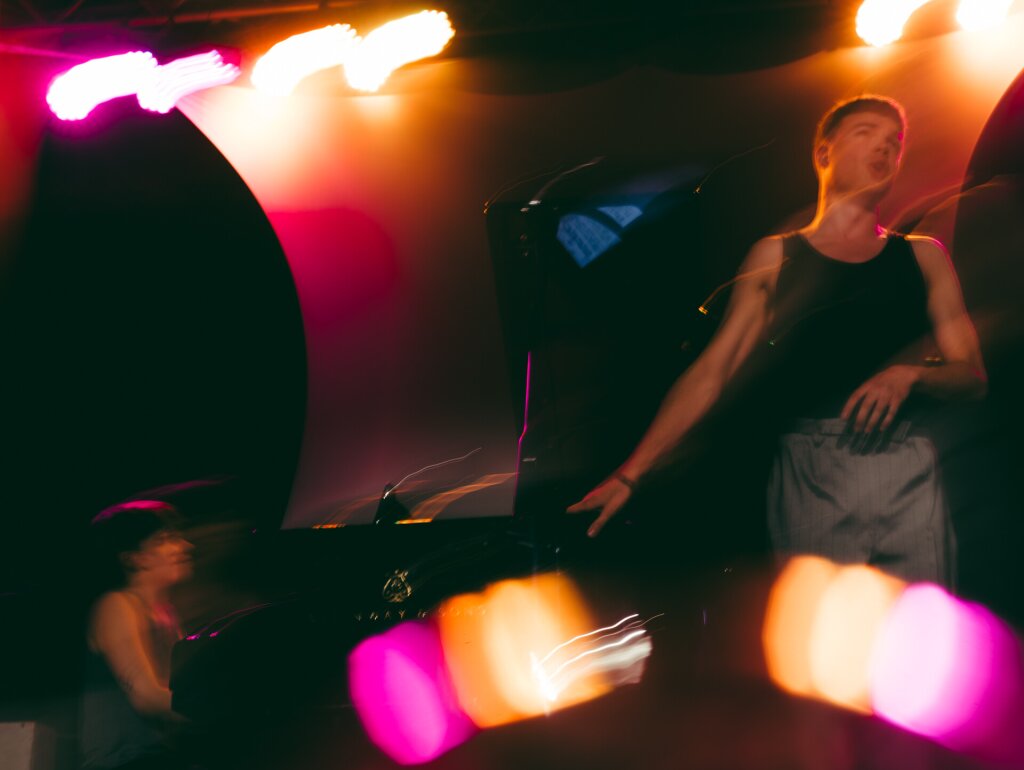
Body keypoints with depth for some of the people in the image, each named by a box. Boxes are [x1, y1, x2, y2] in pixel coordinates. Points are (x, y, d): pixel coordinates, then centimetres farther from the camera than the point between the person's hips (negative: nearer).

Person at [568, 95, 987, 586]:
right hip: (810, 476, -1)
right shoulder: (776, 258, 13)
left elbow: (973, 376, 13)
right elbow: (710, 374, 7)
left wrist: (908, 375, -10)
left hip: (906, 471, 2)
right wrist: (631, 473, -2)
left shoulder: (922, 257, 17)